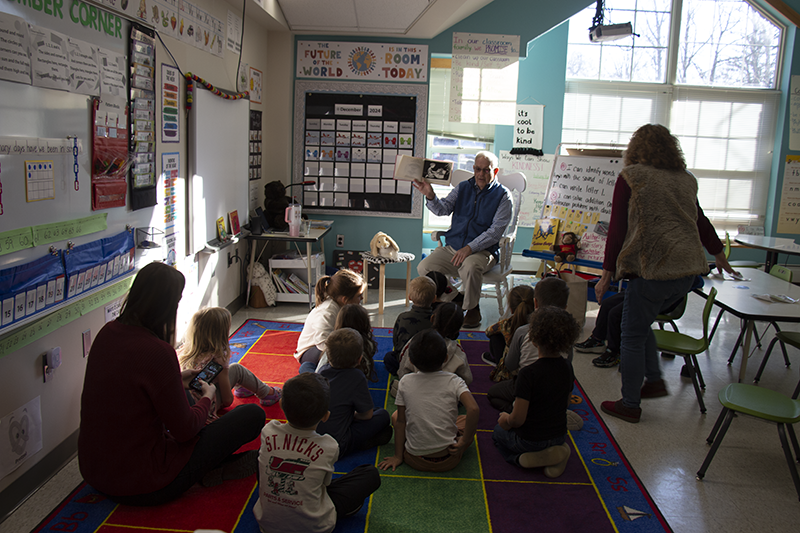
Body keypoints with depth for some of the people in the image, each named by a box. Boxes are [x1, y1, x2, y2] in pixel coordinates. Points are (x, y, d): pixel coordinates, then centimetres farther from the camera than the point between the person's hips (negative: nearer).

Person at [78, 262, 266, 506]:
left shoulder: (108, 332, -2)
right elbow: (185, 430, -16)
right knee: (253, 414, -3)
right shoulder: (157, 352, -26)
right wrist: (208, 396, 3)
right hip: (143, 488, -8)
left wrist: (177, 381, 20)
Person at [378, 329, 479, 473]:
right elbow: (474, 410, -22)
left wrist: (398, 456, 10)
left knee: (396, 415, 25)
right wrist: (464, 442, -10)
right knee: (467, 420, 25)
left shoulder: (405, 382, -4)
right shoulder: (454, 381, -8)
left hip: (415, 460, 1)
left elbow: (400, 421, 1)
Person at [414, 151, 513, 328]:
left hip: (483, 250, -4)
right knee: (423, 267, -17)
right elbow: (443, 209, 2)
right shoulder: (463, 188, 13)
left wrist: (469, 248, -21)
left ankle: (472, 309, -12)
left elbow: (495, 231, -10)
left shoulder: (503, 196, -1)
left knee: (470, 266, -38)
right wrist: (430, 196, -20)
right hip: (452, 247, 4)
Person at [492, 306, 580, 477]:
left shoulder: (529, 374, -29)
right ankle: (554, 454, 7)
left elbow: (517, 419, -25)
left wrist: (506, 419, 0)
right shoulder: (567, 368, -8)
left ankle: (523, 459, 0)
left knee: (498, 432, 27)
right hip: (559, 436, 5)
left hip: (530, 440, -5)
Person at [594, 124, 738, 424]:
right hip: (688, 269, 7)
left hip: (654, 268, -7)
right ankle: (654, 380, 26)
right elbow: (700, 222, 26)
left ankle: (629, 406, 14)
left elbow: (617, 229, -6)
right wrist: (718, 253, 43)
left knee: (632, 336, 6)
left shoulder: (630, 177, -2)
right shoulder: (686, 180, 15)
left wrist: (607, 274, -2)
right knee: (640, 322, 25)